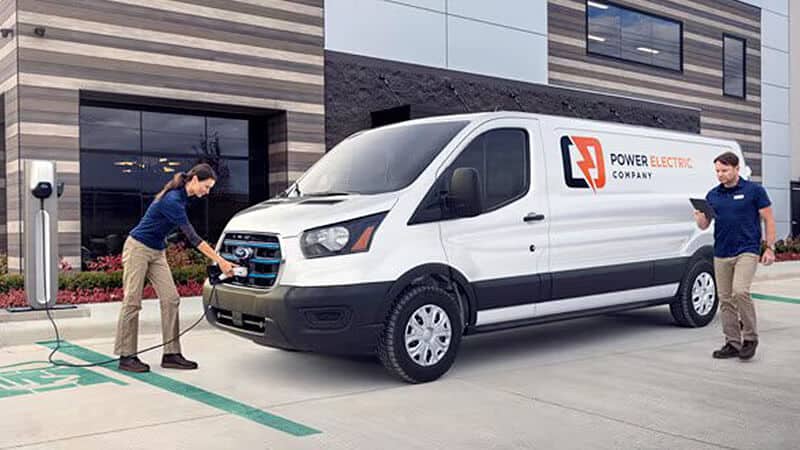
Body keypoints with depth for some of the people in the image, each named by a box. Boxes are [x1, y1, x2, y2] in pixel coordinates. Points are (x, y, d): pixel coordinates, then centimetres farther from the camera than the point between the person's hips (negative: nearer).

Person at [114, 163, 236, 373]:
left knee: (171, 299, 0)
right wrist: (220, 261, -30)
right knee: (132, 302, -3)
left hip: (157, 252, 9)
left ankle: (171, 354, 2)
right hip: (138, 248, -9)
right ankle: (126, 356, 6)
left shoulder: (181, 198, 3)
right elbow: (192, 237, -28)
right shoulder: (172, 200, -25)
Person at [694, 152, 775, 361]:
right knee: (725, 299, 6)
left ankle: (750, 337, -2)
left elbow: (769, 220, 0)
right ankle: (733, 344, 14)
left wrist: (770, 248, -6)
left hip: (747, 251, -5)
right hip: (721, 254, 5)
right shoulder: (713, 195, 10)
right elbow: (704, 225, 10)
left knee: (740, 291, -20)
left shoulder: (754, 190, -2)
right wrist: (699, 217, -13)